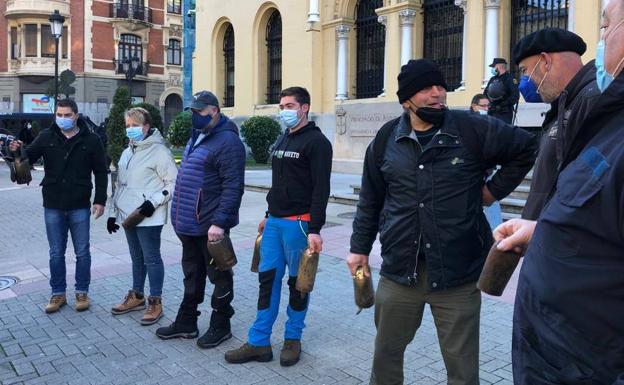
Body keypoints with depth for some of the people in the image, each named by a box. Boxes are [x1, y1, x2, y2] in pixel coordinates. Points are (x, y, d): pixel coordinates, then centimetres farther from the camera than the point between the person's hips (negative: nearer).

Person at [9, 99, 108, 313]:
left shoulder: (90, 140, -3)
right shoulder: (46, 137, 3)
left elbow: (101, 172, 0)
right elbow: (29, 158, 0)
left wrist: (100, 200, -5)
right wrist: (18, 152, -23)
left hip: (79, 207, -2)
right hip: (53, 207, 2)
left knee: (82, 252, 7)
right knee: (56, 253, 11)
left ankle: (82, 292, 22)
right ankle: (58, 294, 23)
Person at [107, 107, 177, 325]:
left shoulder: (158, 151, -10)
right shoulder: (127, 153, 15)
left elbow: (174, 182, -13)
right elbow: (120, 185, 19)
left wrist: (154, 202, -19)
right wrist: (113, 212, 16)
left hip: (148, 217, -8)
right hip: (128, 215, 8)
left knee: (151, 258, 0)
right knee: (136, 258, 18)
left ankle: (155, 303, 10)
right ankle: (136, 297, 30)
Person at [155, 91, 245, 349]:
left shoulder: (227, 141, -16)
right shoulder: (197, 137, 14)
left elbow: (233, 187, -22)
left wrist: (219, 222, -26)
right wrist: (181, 215, 19)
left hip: (209, 227, -9)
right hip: (189, 224, 9)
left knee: (219, 276, 6)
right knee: (192, 275, 19)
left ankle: (220, 326, 21)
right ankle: (186, 322, 33)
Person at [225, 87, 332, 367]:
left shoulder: (317, 142, -9)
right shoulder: (282, 140, 17)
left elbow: (321, 189, -15)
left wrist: (315, 230, -20)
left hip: (298, 223, -7)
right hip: (274, 221, 7)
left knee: (297, 282, 5)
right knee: (268, 279, 6)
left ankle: (293, 339, 21)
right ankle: (259, 343, 13)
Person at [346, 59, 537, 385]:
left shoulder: (473, 130, -5)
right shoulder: (386, 138, 4)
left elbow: (526, 147, 10)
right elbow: (370, 199, 12)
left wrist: (495, 189, 5)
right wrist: (360, 247, 11)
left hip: (458, 272, -2)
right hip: (399, 270, 3)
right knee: (386, 352, 18)